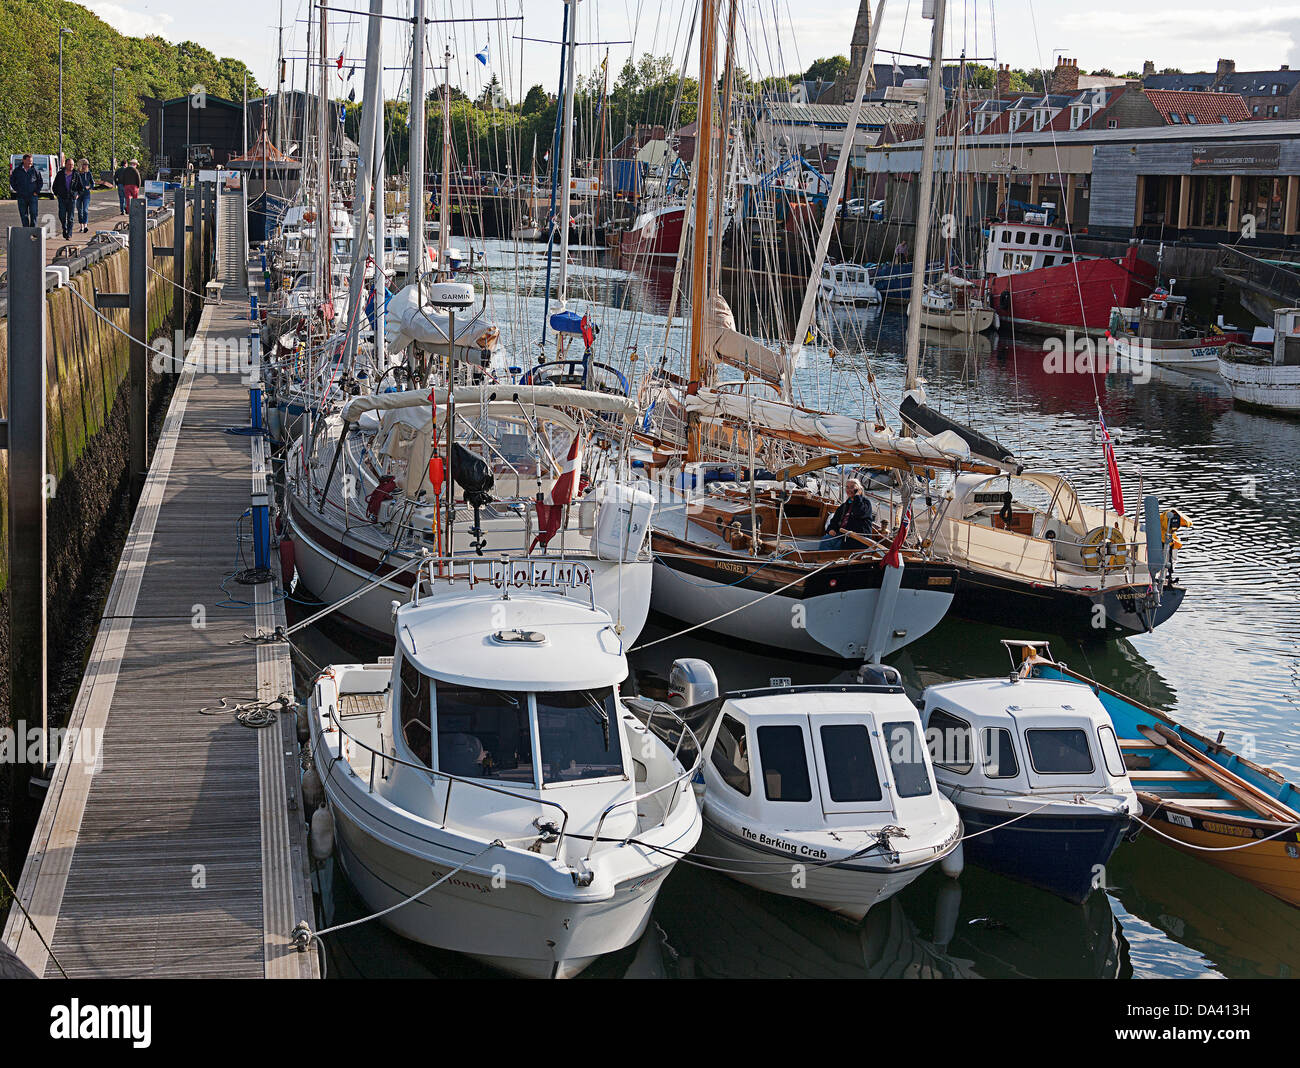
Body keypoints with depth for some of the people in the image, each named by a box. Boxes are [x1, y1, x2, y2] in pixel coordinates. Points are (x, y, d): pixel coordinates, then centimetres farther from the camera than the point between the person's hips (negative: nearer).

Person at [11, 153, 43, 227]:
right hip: (21, 197, 1)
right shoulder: (17, 170, 4)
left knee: (33, 214, -6)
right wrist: (16, 190, 6)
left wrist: (37, 191, 3)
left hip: (32, 196, -1)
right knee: (23, 215, 4)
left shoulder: (35, 170, 2)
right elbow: (12, 180, 15)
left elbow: (40, 181, 12)